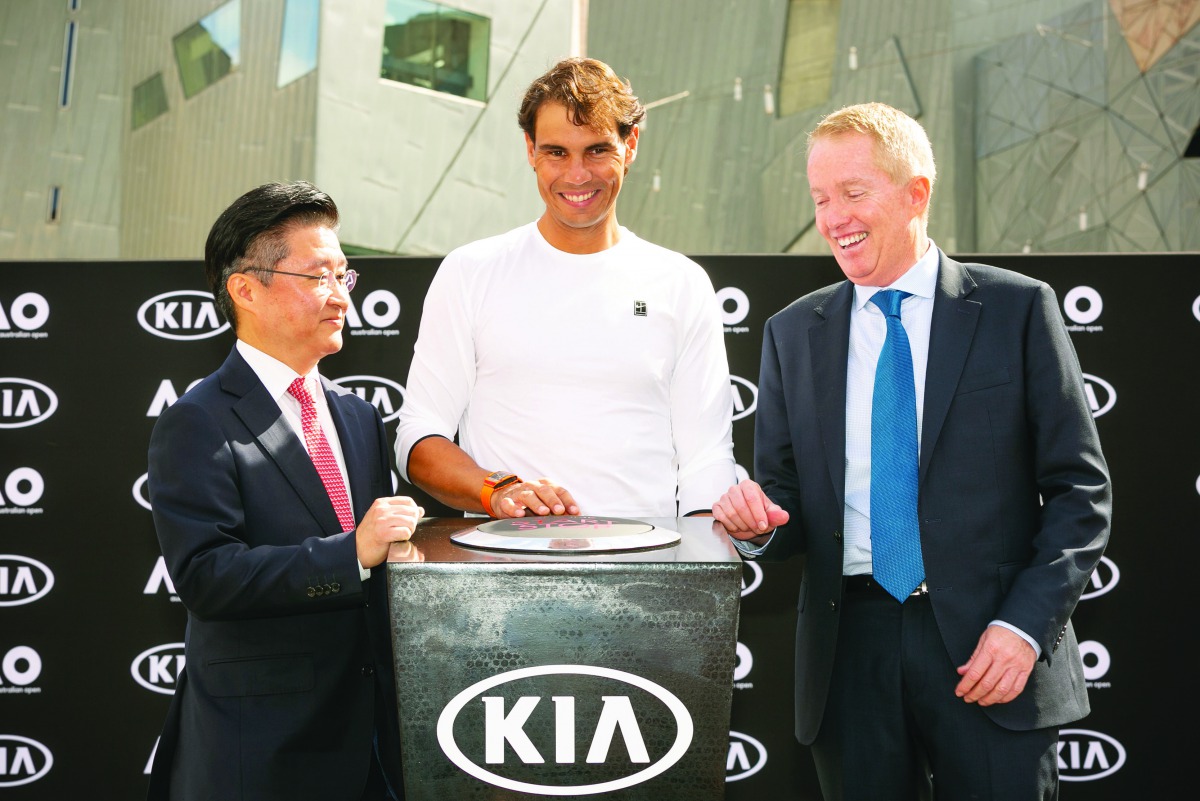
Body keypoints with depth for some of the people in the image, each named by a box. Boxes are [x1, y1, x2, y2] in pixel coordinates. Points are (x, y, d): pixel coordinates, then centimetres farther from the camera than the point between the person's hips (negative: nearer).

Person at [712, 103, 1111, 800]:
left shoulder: (1017, 308, 1)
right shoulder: (793, 333, 10)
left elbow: (1081, 489, 0)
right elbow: (787, 500, 12)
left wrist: (1025, 624, -10)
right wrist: (758, 520, -11)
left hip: (990, 644, -2)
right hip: (850, 649, 2)